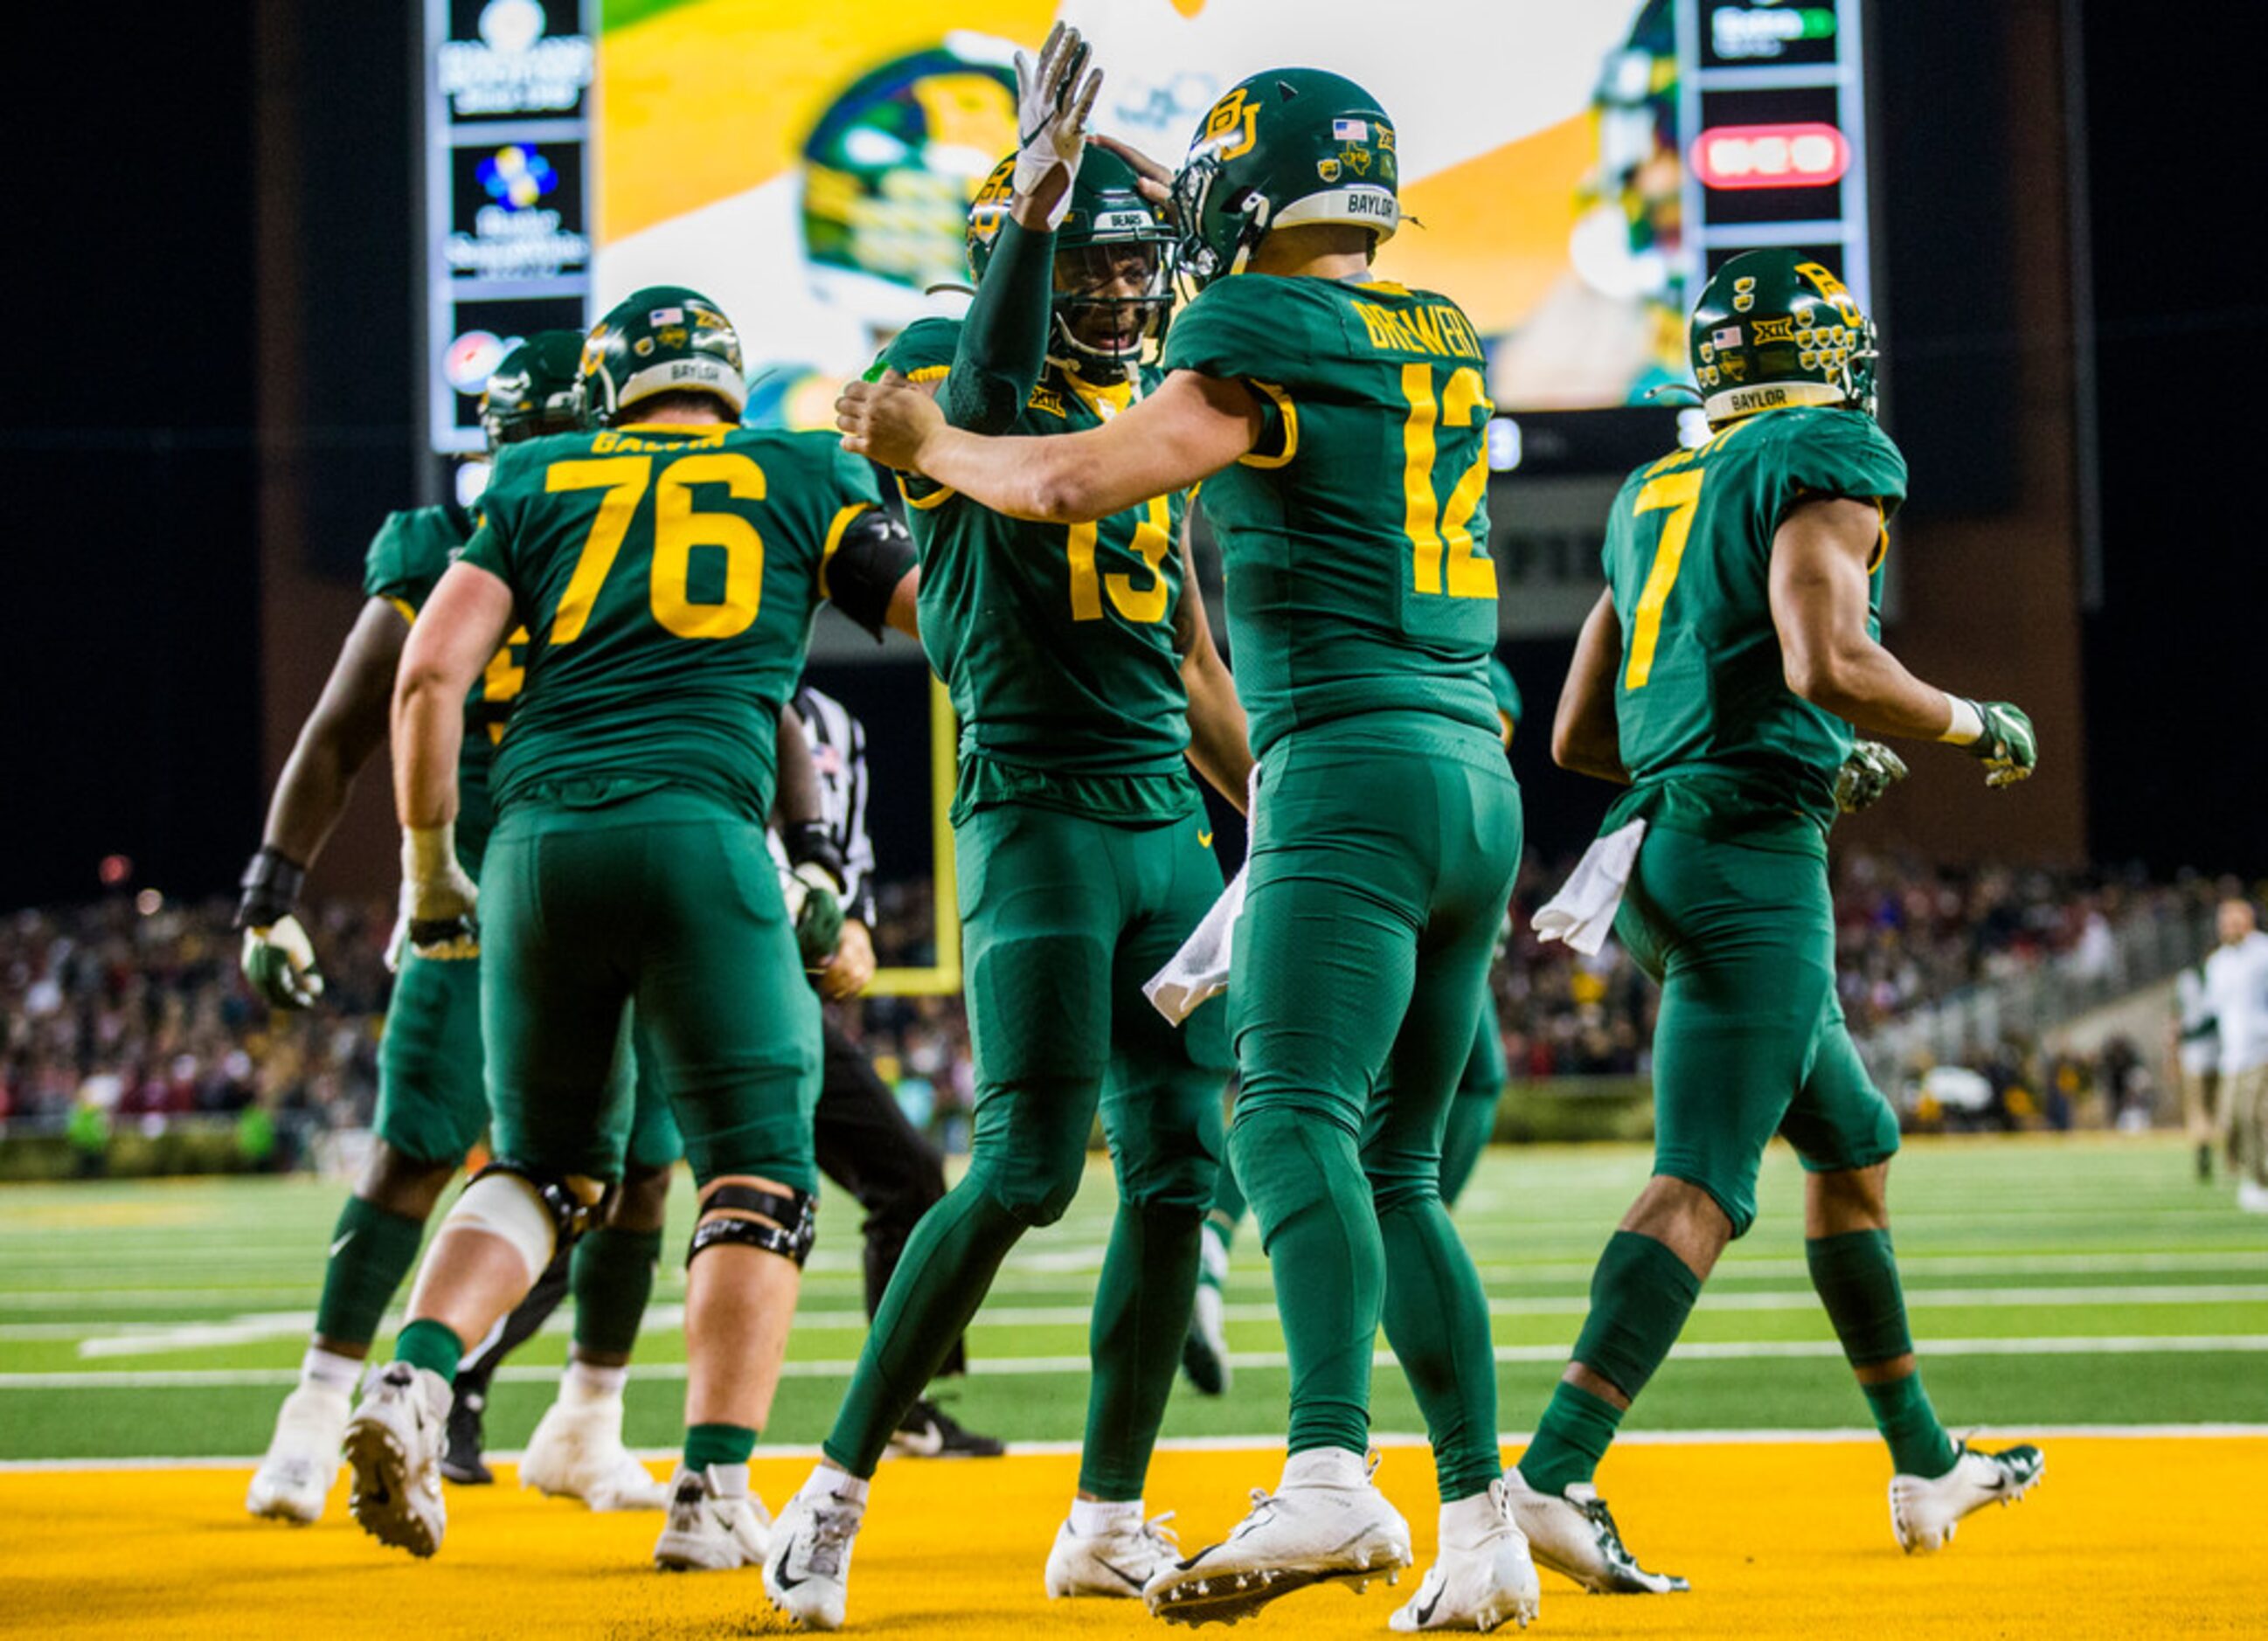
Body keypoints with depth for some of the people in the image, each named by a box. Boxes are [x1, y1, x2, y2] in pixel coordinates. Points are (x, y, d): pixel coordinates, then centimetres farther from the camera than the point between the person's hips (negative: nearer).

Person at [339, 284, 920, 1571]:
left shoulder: (538, 483, 19)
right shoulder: (807, 479, 17)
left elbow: (431, 671, 10)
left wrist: (430, 867, 18)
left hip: (539, 838, 3)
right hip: (698, 835, -3)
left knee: (547, 1161, 19)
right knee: (760, 1174, 7)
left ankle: (414, 1383, -4)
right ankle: (715, 1489, -2)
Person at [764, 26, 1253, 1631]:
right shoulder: (957, 383, -4)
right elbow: (988, 384, -33)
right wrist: (1034, 201, -46)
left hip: (1172, 826, 7)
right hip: (1039, 817, -7)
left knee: (1179, 1168, 3)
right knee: (1029, 1165, -15)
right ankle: (839, 1489, -4)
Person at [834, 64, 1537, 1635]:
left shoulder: (1261, 333, -4)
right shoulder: (1443, 340, 19)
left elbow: (1075, 480, -12)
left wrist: (929, 440, 8)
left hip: (1354, 769, -8)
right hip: (1479, 778, 8)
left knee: (1296, 1120, -22)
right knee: (1398, 1167, 12)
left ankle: (1332, 1473, -41)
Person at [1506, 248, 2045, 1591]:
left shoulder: (1654, 496, 19)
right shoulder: (1832, 459, -5)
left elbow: (1579, 738, 21)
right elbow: (1830, 663, -21)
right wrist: (1973, 724, -3)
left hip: (1659, 846, 9)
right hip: (1753, 857, -9)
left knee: (1856, 1143, 20)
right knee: (1705, 1187, -15)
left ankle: (1927, 1464, 29)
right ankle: (1553, 1477, -26)